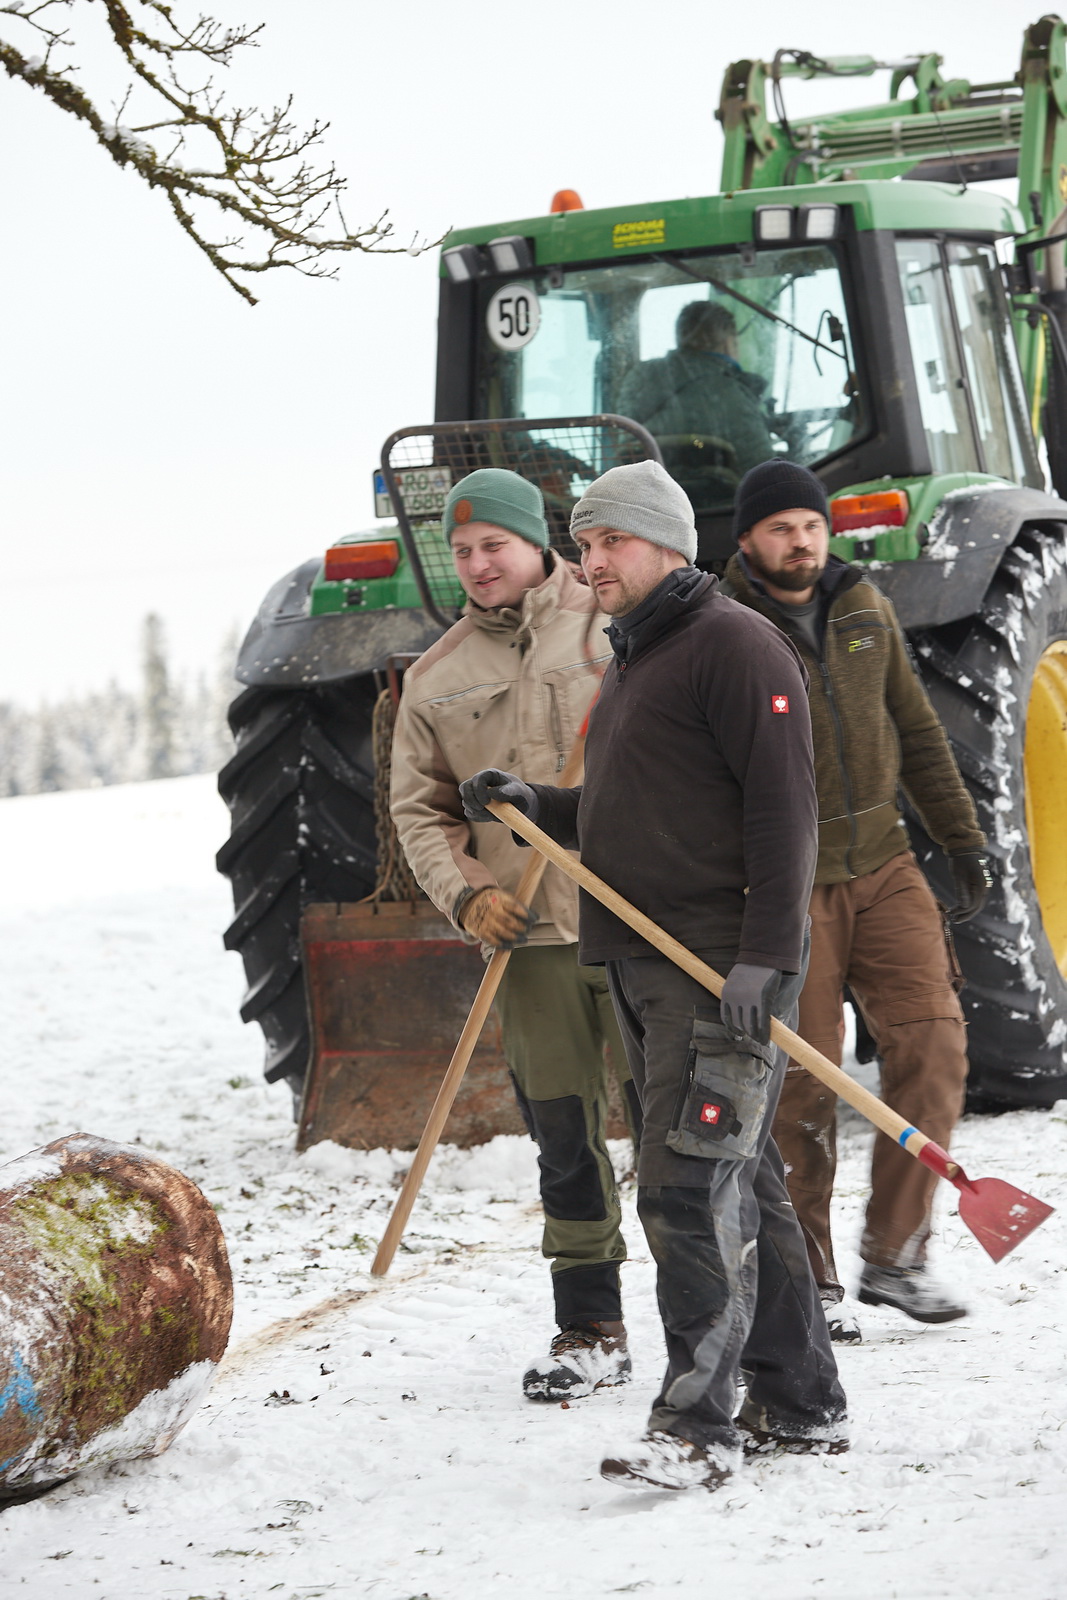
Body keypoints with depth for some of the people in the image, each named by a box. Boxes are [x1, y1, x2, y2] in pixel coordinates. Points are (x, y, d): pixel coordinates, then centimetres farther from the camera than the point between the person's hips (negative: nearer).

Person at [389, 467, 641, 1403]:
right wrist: (466, 895, -2)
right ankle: (591, 1331, 14)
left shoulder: (616, 624, 2)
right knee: (564, 1137, 5)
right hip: (532, 936, 3)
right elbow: (419, 812, 14)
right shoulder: (437, 678, 11)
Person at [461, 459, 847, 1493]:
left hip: (726, 966, -10)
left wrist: (763, 955, -23)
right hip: (643, 963, 10)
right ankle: (799, 1407, 20)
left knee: (691, 1186, -13)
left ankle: (696, 1425, -12)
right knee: (739, 1183, 13)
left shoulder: (733, 646, -9)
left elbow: (782, 807, -16)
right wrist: (535, 808, 10)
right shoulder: (632, 662, 21)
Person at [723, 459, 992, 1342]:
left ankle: (896, 1254, 6)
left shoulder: (865, 608, 9)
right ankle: (809, 1282, 9)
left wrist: (963, 839, 15)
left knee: (933, 1043, -5)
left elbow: (916, 731, 18)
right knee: (803, 1086, -3)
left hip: (884, 869, 5)